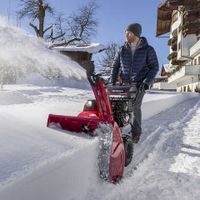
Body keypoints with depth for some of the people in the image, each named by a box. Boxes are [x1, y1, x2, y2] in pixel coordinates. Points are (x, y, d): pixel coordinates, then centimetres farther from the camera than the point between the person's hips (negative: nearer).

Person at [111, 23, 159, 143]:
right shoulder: (122, 49, 6)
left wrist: (146, 82, -12)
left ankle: (136, 133, 6)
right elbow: (115, 65, 14)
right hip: (125, 83, 3)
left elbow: (154, 67, 0)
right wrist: (113, 81, 4)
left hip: (140, 84, -3)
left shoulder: (148, 50, -1)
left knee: (135, 107, -9)